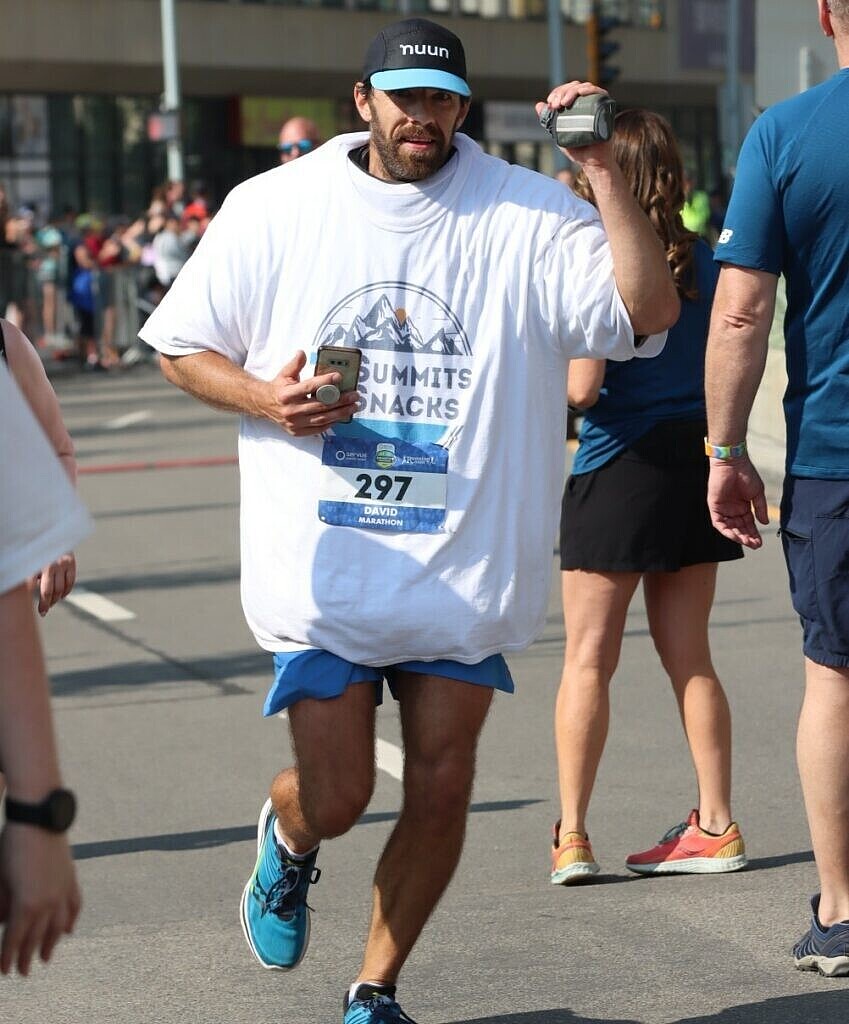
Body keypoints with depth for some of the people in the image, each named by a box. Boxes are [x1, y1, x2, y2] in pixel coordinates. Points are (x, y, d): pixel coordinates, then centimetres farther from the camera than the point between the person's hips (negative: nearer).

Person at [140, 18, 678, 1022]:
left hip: (467, 560, 1)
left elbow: (649, 311, -13)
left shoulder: (524, 214, -2)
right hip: (322, 557, -1)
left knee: (441, 787, 3)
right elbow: (180, 344, 10)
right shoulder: (271, 209, 2)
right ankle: (285, 838, 36)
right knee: (335, 796, -4)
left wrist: (601, 171, -19)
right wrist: (264, 399, -9)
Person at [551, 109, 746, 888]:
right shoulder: (705, 260, 3)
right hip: (697, 458, 5)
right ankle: (716, 825, 14)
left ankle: (571, 836, 2)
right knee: (688, 656, 13)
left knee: (588, 659, 2)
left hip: (620, 468, -5)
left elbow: (582, 388, -18)